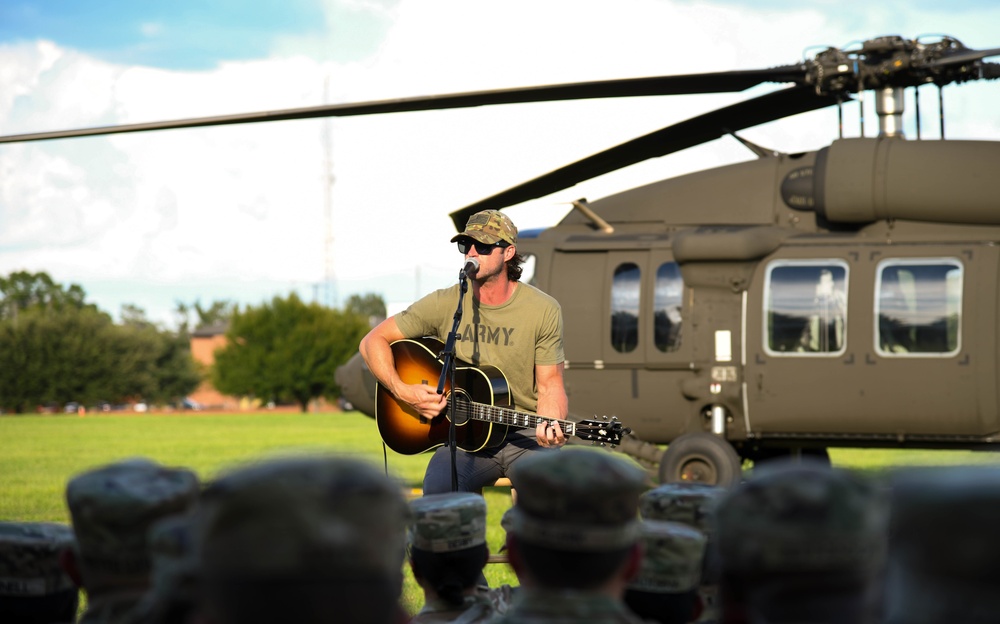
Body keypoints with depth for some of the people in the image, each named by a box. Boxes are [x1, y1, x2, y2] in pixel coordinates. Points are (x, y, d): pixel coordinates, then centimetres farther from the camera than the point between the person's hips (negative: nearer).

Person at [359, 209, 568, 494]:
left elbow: (549, 385, 0)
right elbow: (373, 341, 5)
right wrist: (403, 392, -11)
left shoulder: (543, 310, -1)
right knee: (438, 487, -32)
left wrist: (551, 425, -22)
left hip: (525, 436, 0)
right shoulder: (445, 304, -1)